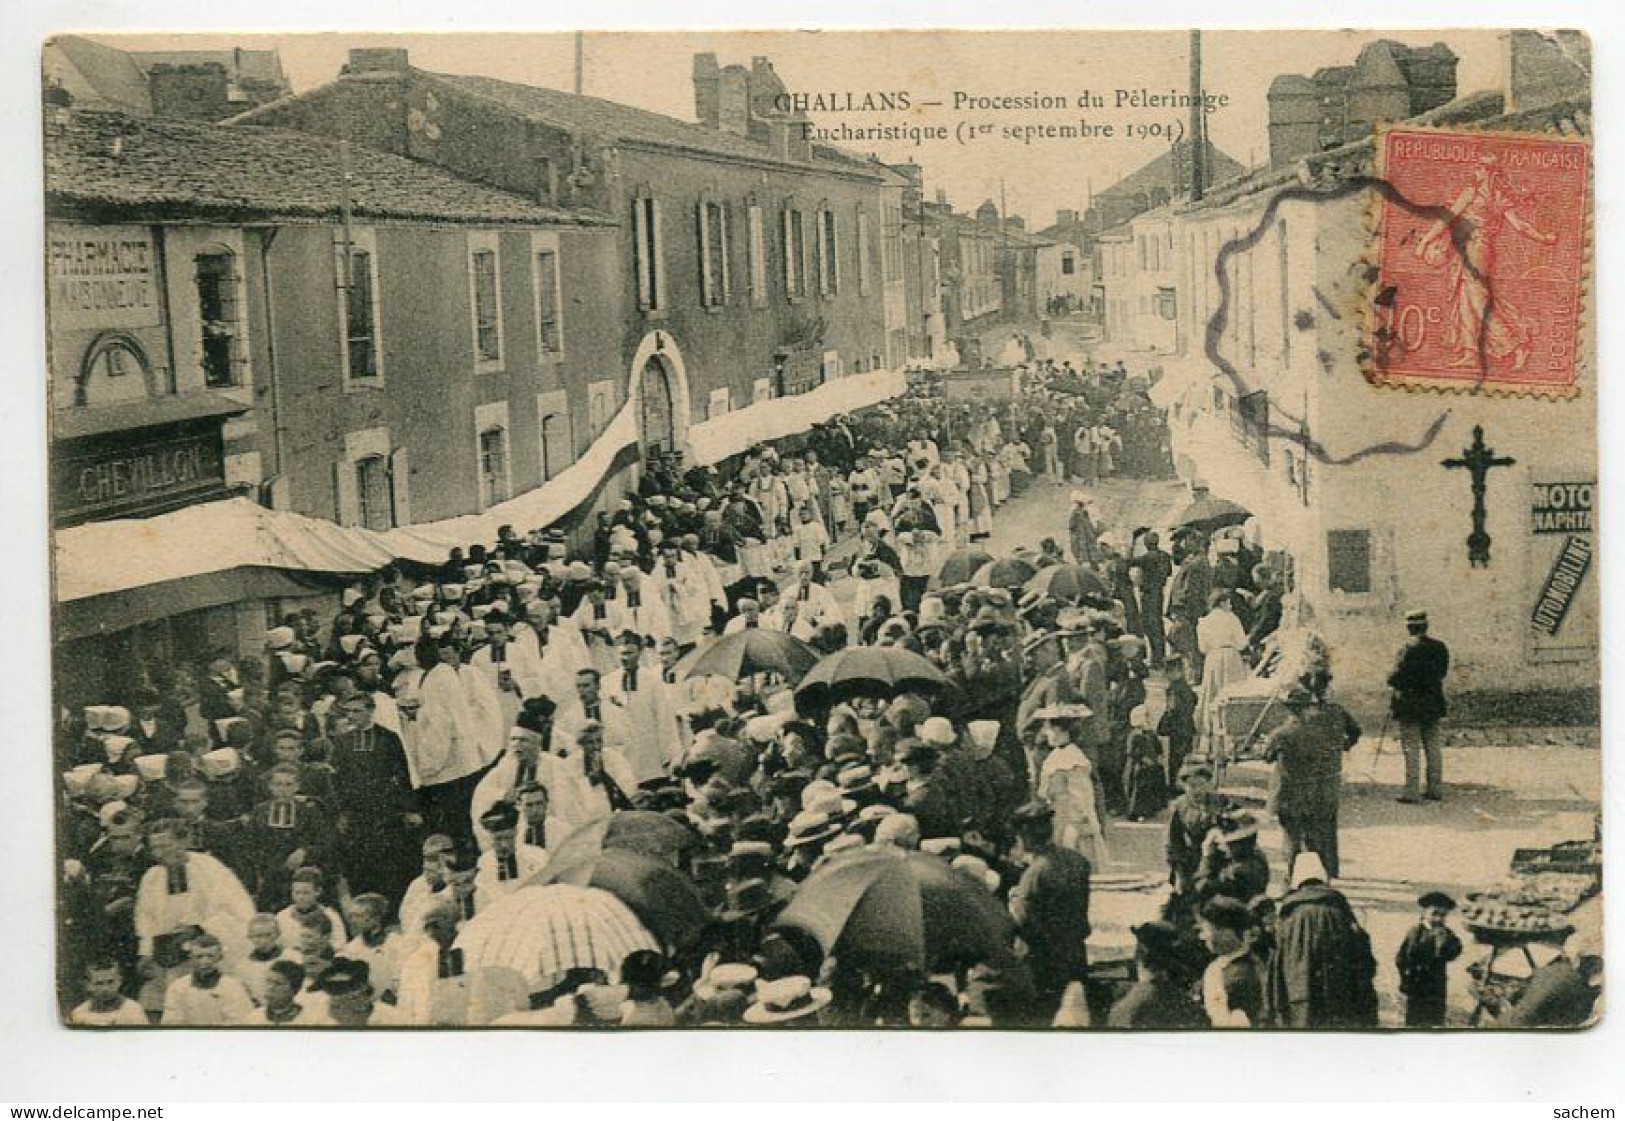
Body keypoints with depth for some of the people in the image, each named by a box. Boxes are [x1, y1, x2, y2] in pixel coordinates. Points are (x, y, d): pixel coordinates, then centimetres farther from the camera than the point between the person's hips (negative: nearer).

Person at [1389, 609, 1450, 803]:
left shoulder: (1408, 647, -17)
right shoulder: (1440, 647, 3)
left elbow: (1396, 676, -17)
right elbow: (1442, 672, 12)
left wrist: (1391, 681, 4)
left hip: (1409, 704, -6)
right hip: (1433, 704, 6)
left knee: (1411, 749, -3)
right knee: (1433, 746, 14)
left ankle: (1411, 792, -4)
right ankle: (1435, 789, 18)